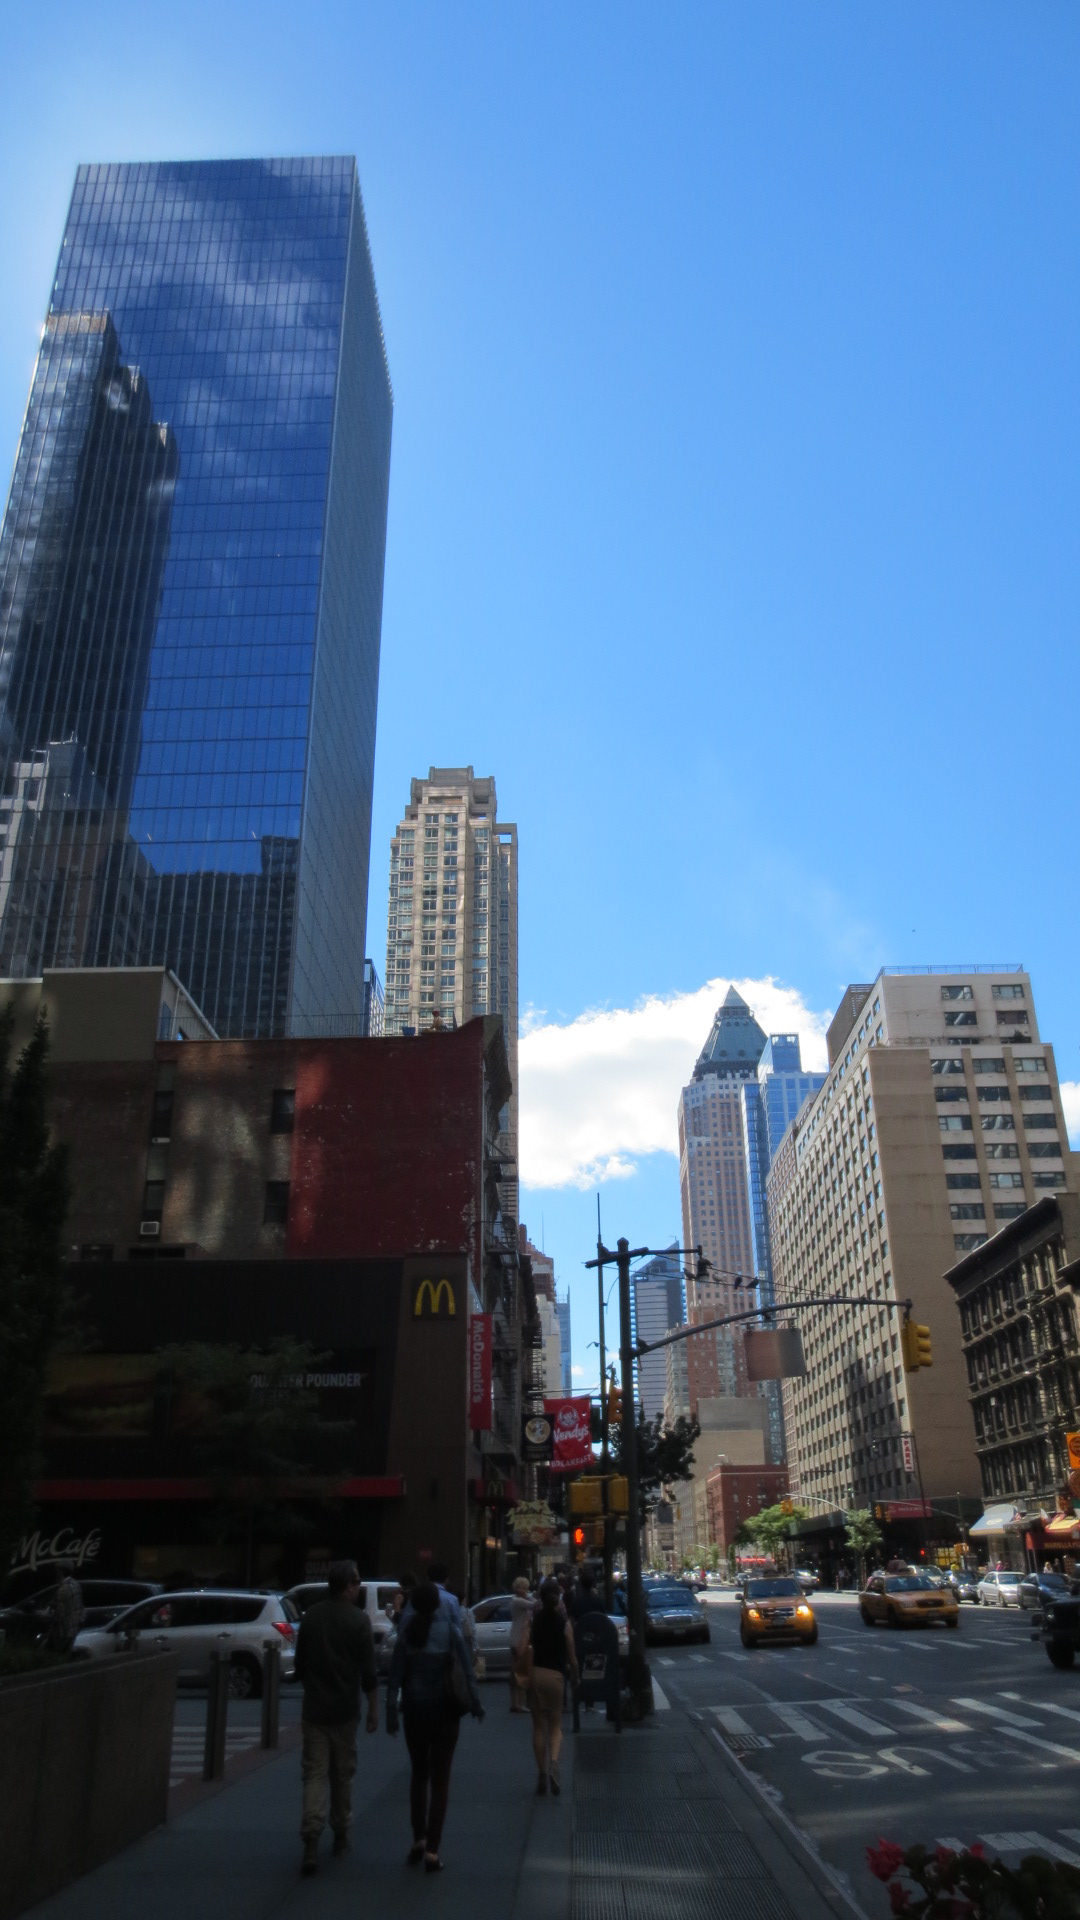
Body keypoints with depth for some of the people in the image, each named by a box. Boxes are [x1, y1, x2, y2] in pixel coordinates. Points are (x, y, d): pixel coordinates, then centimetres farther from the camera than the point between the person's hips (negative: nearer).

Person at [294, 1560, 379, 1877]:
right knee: (342, 1775, 14)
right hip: (345, 1710, -2)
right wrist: (373, 1709, -2)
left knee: (314, 1775, 1)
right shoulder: (358, 1620, -11)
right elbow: (368, 1672, -11)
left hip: (314, 1709, 2)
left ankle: (311, 1844, -11)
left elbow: (300, 1664, 10)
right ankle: (340, 1836, 26)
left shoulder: (311, 1616, 1)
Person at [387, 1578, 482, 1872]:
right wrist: (474, 1703, 0)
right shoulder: (449, 1630, -10)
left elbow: (395, 1675, -6)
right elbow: (466, 1669, -9)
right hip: (444, 1711, -2)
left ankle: (418, 1840, 24)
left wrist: (391, 1712, -3)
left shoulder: (407, 1632, -6)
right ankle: (432, 1849, 4)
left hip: (415, 1711, 2)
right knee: (439, 1779, 7)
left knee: (419, 1774, 20)